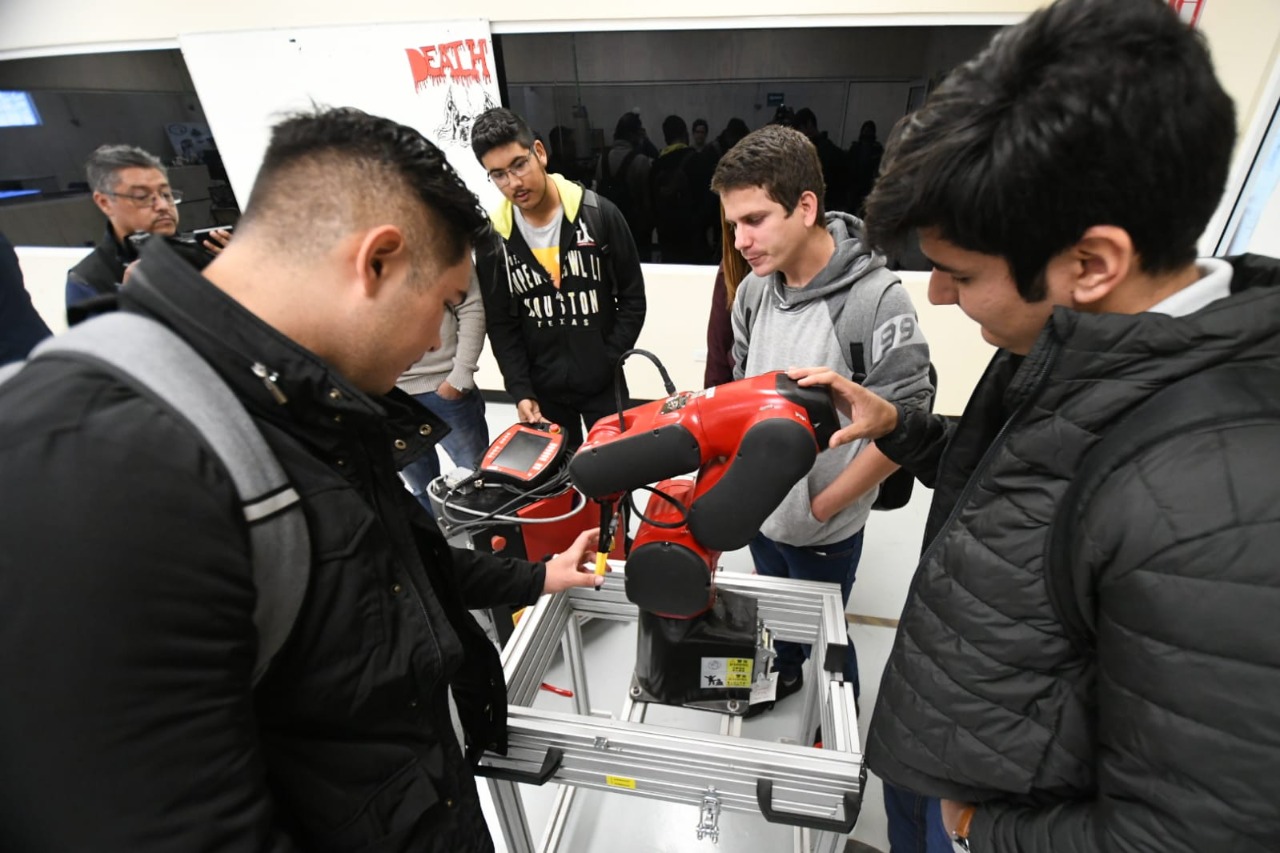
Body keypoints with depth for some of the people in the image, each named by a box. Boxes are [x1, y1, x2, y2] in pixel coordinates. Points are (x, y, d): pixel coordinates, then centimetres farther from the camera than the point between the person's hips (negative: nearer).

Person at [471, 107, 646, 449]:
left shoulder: (599, 214, -10)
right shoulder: (492, 239, -4)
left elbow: (633, 298, -4)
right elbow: (501, 325, 1)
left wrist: (609, 361, -9)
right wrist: (520, 391, -9)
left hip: (603, 382, -1)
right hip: (542, 389, 2)